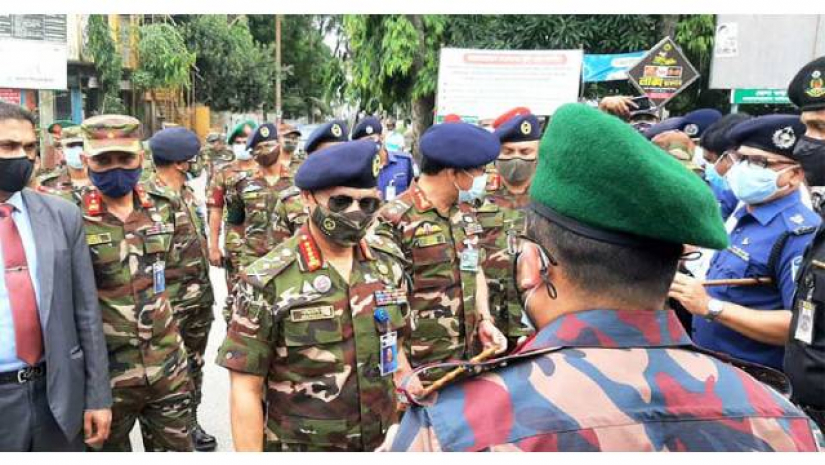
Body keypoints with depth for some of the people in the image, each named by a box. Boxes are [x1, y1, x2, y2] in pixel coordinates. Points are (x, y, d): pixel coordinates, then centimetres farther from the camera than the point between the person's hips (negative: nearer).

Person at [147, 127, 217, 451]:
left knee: (193, 364, 18)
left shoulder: (188, 192, 9)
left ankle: (190, 422, 33)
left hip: (200, 297, 8)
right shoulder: (148, 199, -18)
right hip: (170, 302, -8)